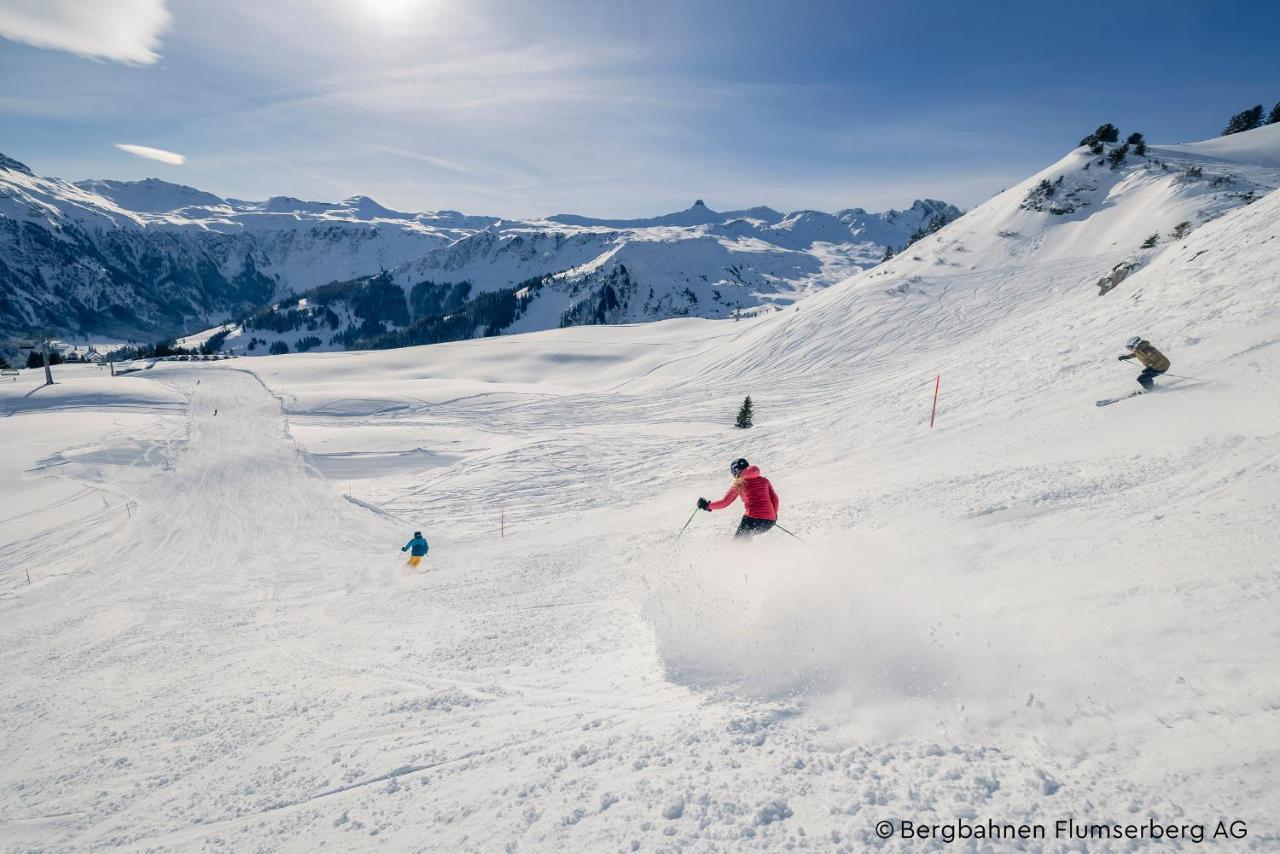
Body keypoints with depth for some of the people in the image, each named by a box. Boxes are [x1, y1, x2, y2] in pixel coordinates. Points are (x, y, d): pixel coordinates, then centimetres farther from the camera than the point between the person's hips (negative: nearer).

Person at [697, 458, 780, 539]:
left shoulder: (739, 484, 3)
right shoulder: (764, 480, 13)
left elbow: (724, 503, 7)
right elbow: (775, 499, 11)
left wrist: (707, 505, 21)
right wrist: (774, 515, 26)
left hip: (752, 519, -5)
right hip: (770, 522, 5)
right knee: (746, 538, 29)